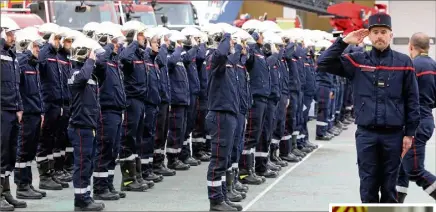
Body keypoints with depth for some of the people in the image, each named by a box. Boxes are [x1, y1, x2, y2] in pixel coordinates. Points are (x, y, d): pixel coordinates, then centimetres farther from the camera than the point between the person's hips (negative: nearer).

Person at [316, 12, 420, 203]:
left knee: (389, 187, 9)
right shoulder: (357, 61, 3)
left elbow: (412, 100, 3)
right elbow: (323, 64, -3)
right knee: (368, 186, 6)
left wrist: (409, 133, -1)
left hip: (393, 134, 0)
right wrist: (344, 42, -9)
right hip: (366, 134, 0)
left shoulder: (403, 62, 1)